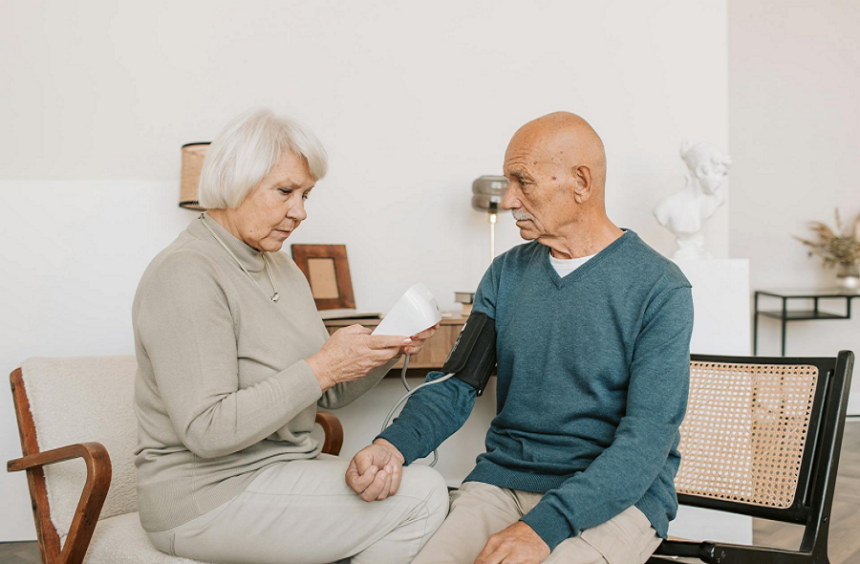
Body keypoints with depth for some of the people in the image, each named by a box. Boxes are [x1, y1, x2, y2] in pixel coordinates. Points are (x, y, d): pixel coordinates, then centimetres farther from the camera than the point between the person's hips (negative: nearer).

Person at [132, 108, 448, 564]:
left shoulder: (279, 267, 13)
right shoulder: (186, 274, -17)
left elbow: (330, 394, 12)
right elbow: (207, 431, -24)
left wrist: (388, 349, -6)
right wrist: (322, 368, -24)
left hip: (281, 470, 9)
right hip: (210, 497, -9)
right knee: (423, 497, -17)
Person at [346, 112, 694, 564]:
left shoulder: (661, 290, -8)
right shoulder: (506, 273, 9)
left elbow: (648, 435, -15)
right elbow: (457, 382, 7)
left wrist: (545, 526, -26)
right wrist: (395, 445, -15)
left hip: (615, 497, -3)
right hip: (501, 480, 4)